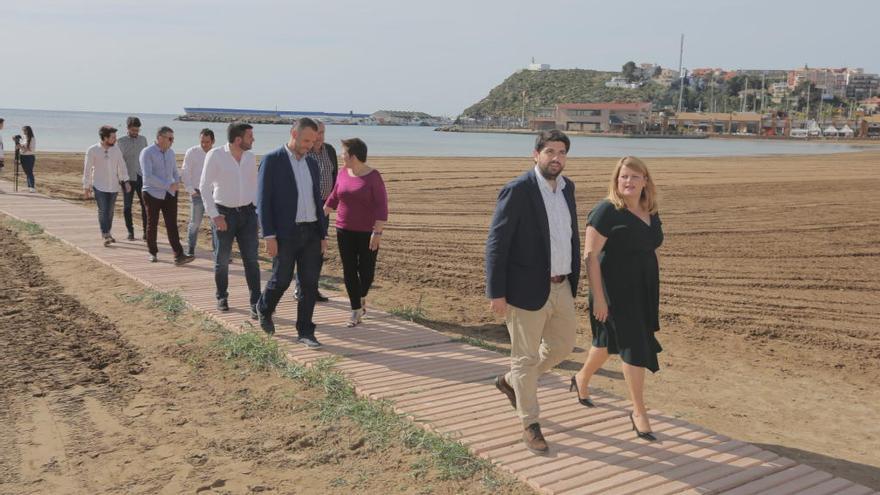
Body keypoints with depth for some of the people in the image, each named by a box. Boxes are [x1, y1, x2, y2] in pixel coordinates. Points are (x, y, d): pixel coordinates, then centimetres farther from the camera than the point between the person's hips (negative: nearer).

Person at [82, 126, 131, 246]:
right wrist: (86, 187, -1)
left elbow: (121, 166, 1)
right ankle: (105, 236, -10)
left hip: (113, 186, 3)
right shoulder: (92, 151, -7)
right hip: (99, 186, -3)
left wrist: (126, 181, -12)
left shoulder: (116, 150, 2)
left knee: (110, 211, 10)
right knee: (103, 211, -11)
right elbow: (87, 169, -2)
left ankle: (107, 233, 24)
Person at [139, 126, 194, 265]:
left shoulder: (170, 152, 10)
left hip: (169, 194, 4)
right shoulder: (147, 153, -10)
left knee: (172, 224, -4)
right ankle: (153, 253, 24)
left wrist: (176, 182, 1)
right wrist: (168, 185, -22)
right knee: (152, 225, 8)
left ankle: (179, 256, -11)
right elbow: (148, 176, -20)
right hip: (152, 194, -4)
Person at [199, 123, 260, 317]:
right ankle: (222, 297, 29)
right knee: (222, 260, 8)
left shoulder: (250, 157, 4)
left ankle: (256, 303, -1)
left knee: (251, 259, -3)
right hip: (224, 214, -3)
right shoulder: (215, 155, -9)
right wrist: (214, 215, -13)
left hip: (247, 213, 3)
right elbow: (205, 186, -8)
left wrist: (258, 214, 10)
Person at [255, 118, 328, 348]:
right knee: (281, 280, 4)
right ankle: (264, 309, 34)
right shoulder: (272, 160, -7)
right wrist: (269, 236, -15)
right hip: (285, 233, -5)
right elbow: (263, 200, -9)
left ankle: (305, 332, 9)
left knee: (310, 283, 1)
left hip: (311, 232, 5)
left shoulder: (311, 163, 12)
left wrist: (323, 235, 10)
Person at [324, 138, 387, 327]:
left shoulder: (373, 176, -12)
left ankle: (361, 297, 31)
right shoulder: (343, 173, 3)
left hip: (367, 232, -4)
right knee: (349, 271, 1)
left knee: (366, 271, 0)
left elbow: (381, 206, -14)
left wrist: (377, 232, -20)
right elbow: (334, 197, 18)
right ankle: (356, 311, 10)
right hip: (345, 231, 4)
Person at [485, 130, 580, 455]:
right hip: (527, 290, -7)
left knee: (562, 345, 19)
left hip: (560, 287, 8)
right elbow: (496, 244, -16)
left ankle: (510, 382, 41)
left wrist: (574, 277, 15)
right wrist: (496, 293, -18)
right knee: (526, 357, 6)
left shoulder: (567, 187, 7)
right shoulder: (516, 191, -16)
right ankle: (530, 425, 22)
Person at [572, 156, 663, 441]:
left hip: (644, 289, 7)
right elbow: (590, 255, -17)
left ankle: (581, 379, 44)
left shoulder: (651, 214, 8)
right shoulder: (606, 211, -14)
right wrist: (598, 297, -20)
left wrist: (652, 294, 17)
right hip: (615, 289, -7)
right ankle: (639, 412, 7)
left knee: (609, 340, 20)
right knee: (635, 347, -6)